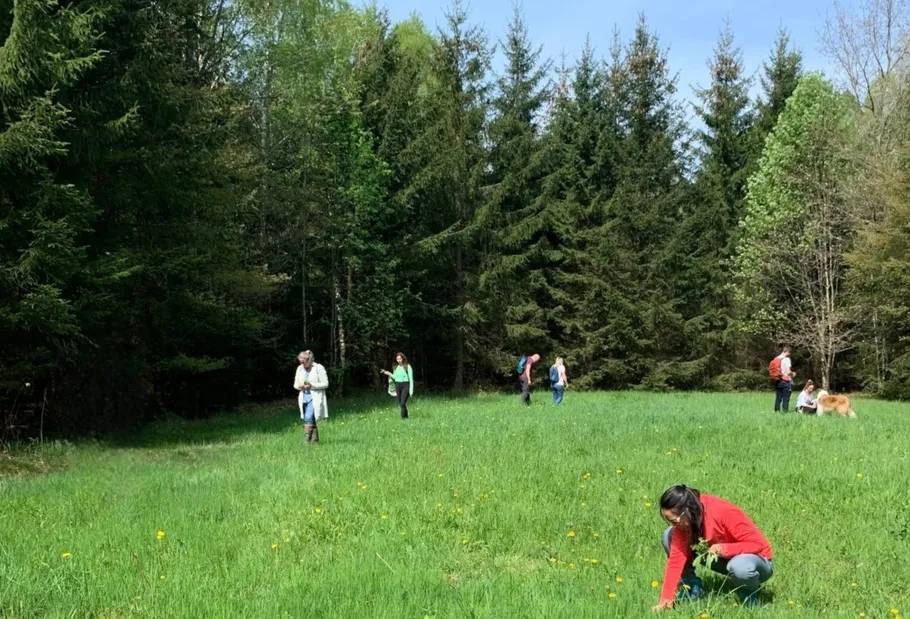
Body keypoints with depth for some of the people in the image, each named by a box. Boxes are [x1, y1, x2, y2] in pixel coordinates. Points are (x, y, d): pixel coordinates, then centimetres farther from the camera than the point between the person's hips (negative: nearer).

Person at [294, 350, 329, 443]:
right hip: (304, 398, 6)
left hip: (315, 398, -6)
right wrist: (299, 386, -8)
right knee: (311, 420, 8)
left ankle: (308, 440, -20)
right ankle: (315, 440, 16)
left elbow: (325, 384, -8)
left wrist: (312, 385, -19)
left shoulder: (319, 368, -7)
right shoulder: (300, 368, 10)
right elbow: (295, 384, 16)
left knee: (308, 418, -20)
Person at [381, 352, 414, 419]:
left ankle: (403, 418, -14)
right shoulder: (396, 367, 10)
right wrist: (389, 374, 4)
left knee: (403, 403, -17)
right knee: (400, 404, 8)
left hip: (405, 385, -6)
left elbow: (411, 378, -6)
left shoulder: (408, 366, -6)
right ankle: (406, 417, 20)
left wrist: (411, 389, -10)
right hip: (397, 386, 6)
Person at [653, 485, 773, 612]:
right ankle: (692, 588, 0)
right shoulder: (683, 521, -16)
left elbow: (758, 544, -27)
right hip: (723, 558, 5)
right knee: (669, 536, -11)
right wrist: (666, 598, -24)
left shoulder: (724, 513, -32)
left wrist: (724, 549, -41)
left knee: (740, 567, -44)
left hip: (755, 557, -5)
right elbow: (677, 556, -18)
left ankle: (749, 593, -8)